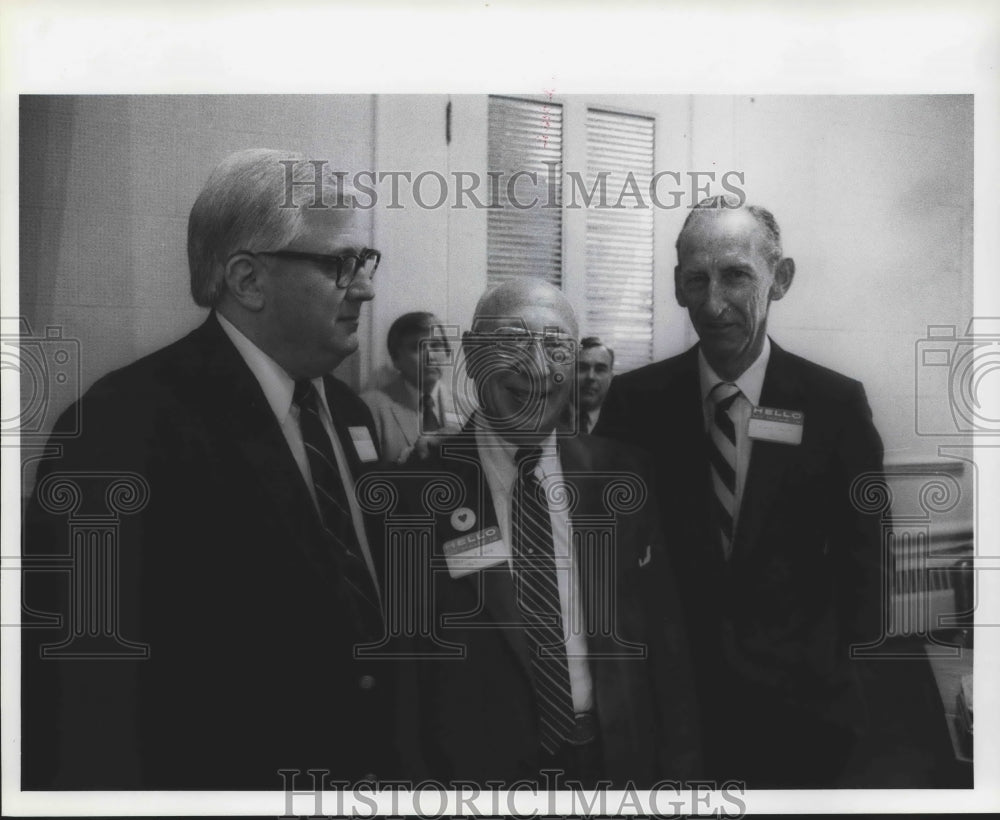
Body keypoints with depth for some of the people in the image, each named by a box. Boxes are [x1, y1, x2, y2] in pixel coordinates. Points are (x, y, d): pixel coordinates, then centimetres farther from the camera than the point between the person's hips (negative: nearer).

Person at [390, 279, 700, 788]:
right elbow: (399, 670, -9)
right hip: (483, 769, -2)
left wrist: (677, 767, 1)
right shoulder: (417, 491, -13)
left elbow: (662, 636, 1)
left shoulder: (619, 476, -3)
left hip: (619, 763, 3)